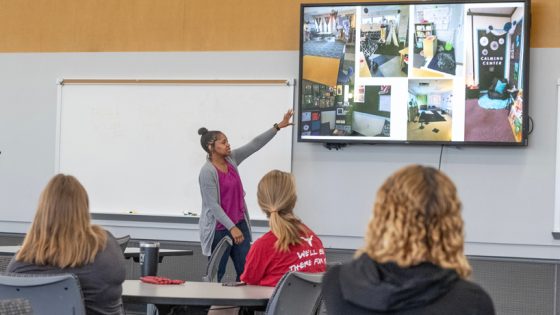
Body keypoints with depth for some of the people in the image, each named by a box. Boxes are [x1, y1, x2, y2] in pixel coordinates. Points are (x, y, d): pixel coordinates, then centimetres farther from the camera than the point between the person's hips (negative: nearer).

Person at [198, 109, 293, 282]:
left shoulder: (231, 159, 4)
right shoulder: (207, 172, -17)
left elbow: (255, 144, 6)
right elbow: (213, 204, -19)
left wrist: (278, 127, 2)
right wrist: (231, 227, -20)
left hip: (239, 224, 7)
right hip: (219, 229, -7)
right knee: (216, 274, 1)